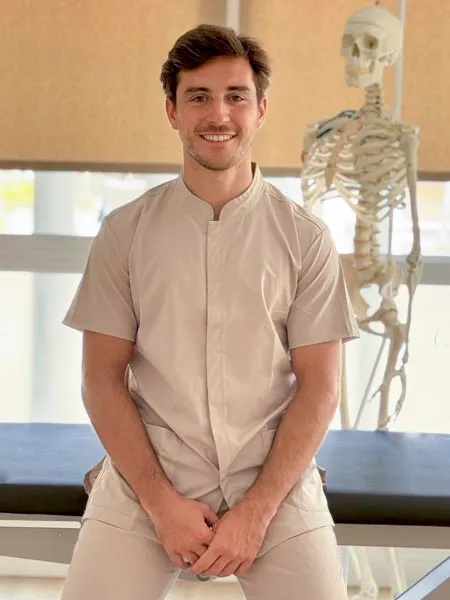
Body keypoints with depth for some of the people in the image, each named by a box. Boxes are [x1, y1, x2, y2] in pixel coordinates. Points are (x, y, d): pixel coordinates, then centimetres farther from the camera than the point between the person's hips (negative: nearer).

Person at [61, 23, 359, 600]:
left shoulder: (305, 238, 2)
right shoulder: (124, 232, 2)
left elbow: (318, 384, 0)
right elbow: (103, 378, 1)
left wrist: (257, 510, -10)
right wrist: (163, 502, -9)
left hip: (275, 483, 0)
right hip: (145, 479, 0)